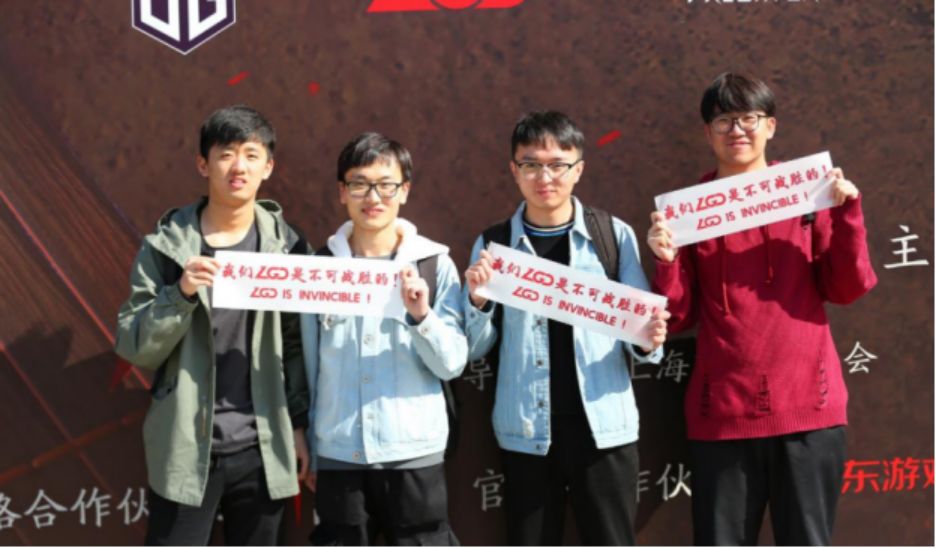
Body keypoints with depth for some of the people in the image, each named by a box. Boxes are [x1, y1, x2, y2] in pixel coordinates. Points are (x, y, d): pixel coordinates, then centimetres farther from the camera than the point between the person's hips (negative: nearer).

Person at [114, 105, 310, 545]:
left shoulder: (286, 246, 2)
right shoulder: (166, 245, -3)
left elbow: (297, 346, 5)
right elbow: (133, 347, -6)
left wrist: (300, 424, 3)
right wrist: (180, 294, -20)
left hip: (263, 450, 2)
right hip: (186, 448, -1)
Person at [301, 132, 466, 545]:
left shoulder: (435, 263, -1)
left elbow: (453, 364, -4)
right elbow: (310, 366, 9)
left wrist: (421, 314, -21)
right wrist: (309, 449, 12)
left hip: (414, 451, -1)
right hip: (338, 453, 2)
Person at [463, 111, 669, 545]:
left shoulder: (615, 235, 0)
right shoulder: (492, 245, 3)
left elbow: (640, 326, 3)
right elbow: (474, 349, 4)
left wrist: (649, 340, -19)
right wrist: (478, 301, -14)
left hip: (604, 426, -1)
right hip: (525, 432, 1)